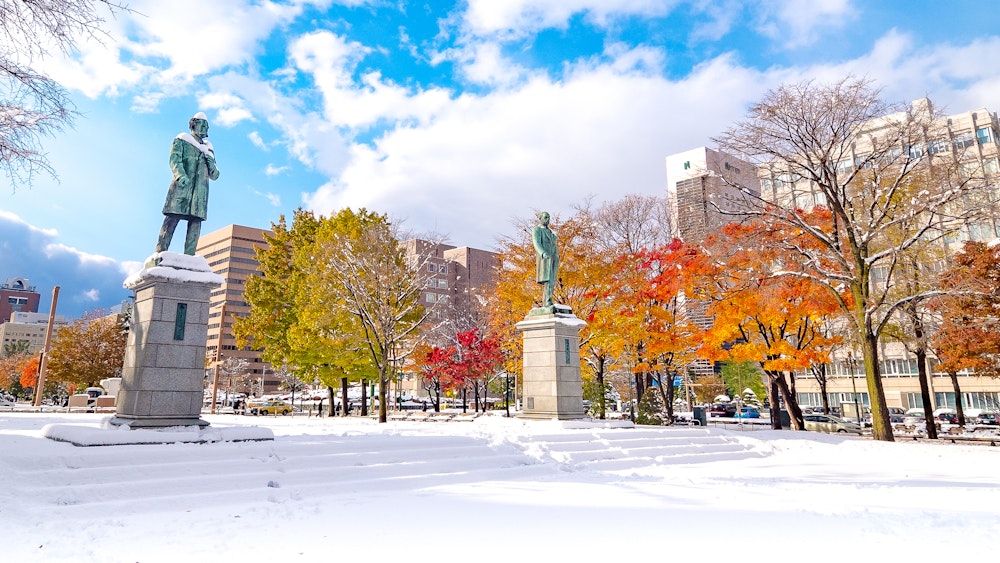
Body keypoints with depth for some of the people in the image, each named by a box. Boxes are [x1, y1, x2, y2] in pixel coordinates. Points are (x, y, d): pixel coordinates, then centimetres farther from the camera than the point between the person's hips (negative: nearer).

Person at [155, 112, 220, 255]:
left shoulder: (208, 148, 29)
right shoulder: (181, 140, 16)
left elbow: (214, 176, 25)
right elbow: (175, 159, -2)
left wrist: (211, 164, 2)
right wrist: (180, 175, -23)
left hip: (200, 189, 4)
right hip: (182, 185, -4)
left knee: (195, 223, -7)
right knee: (172, 218, -13)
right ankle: (160, 253, -17)